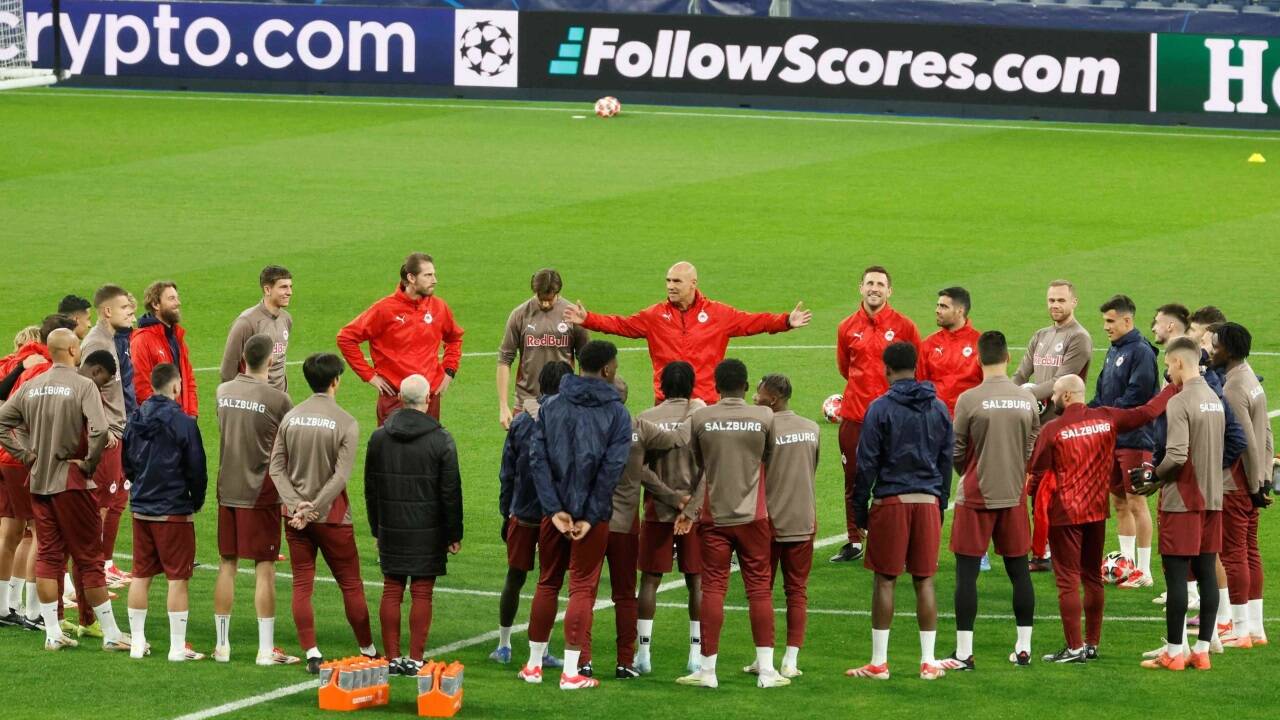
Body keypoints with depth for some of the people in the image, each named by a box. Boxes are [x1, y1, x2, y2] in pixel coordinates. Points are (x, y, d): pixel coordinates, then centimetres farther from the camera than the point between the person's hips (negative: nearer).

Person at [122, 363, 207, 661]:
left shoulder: (136, 420, 3)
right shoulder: (183, 423, -14)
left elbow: (126, 464, 12)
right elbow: (197, 469, -10)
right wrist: (196, 503, 6)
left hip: (141, 510, 6)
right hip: (174, 513, -6)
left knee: (140, 576, 13)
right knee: (178, 578, 0)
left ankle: (137, 642, 18)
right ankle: (178, 648, -1)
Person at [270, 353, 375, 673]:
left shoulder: (291, 418, 3)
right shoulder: (345, 423, -9)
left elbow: (277, 467, -3)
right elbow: (341, 476, -16)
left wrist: (295, 504, -10)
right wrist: (313, 509, -14)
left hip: (296, 516, 3)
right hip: (332, 515, -3)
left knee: (302, 585, 6)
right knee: (351, 584, 8)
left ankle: (312, 654, -1)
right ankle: (368, 650, 17)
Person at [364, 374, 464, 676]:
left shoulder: (379, 437, 4)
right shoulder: (441, 439, -8)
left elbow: (370, 489, 10)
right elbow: (451, 492, -6)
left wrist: (377, 528, 19)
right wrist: (454, 534, 2)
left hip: (391, 530, 3)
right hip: (428, 533, -3)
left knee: (391, 591, 7)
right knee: (422, 593, 0)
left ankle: (392, 658, 6)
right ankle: (415, 659, -1)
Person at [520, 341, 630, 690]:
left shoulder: (551, 406, 3)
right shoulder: (616, 413, -6)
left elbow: (537, 458, -5)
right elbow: (613, 466, -13)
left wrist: (554, 509, -8)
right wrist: (591, 516, -11)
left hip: (555, 510, 3)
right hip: (593, 512, -3)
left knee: (547, 583, 15)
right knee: (582, 588, 2)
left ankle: (534, 664, 20)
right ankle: (571, 671, -1)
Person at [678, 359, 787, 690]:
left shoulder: (700, 418, -4)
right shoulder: (764, 417, -5)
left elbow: (696, 464, 9)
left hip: (715, 516, 0)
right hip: (753, 515, 0)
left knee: (713, 589, 4)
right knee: (759, 588, 5)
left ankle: (707, 669, 4)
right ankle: (766, 669, 3)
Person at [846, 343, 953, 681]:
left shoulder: (881, 408, -5)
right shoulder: (939, 409, 8)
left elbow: (867, 463, -5)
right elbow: (946, 460, 13)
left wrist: (860, 510, 2)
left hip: (891, 501, -4)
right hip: (927, 501, 4)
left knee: (885, 580, 0)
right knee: (925, 581, 6)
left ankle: (879, 662, 2)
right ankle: (929, 661, 6)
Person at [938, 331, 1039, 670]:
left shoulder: (969, 400, -13)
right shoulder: (1027, 399, -1)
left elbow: (956, 452, -6)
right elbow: (1032, 449, 7)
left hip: (977, 495, -4)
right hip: (1014, 494, 4)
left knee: (966, 572, 0)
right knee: (1019, 569, 12)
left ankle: (964, 653, -3)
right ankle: (1023, 648, 16)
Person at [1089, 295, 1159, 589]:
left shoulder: (1141, 352, -14)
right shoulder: (1114, 350, 15)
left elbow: (1136, 396, -21)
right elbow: (1103, 391, 19)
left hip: (1134, 438, -9)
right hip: (1112, 438, 9)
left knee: (1136, 502, -5)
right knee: (1119, 501, 13)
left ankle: (1144, 571, 0)